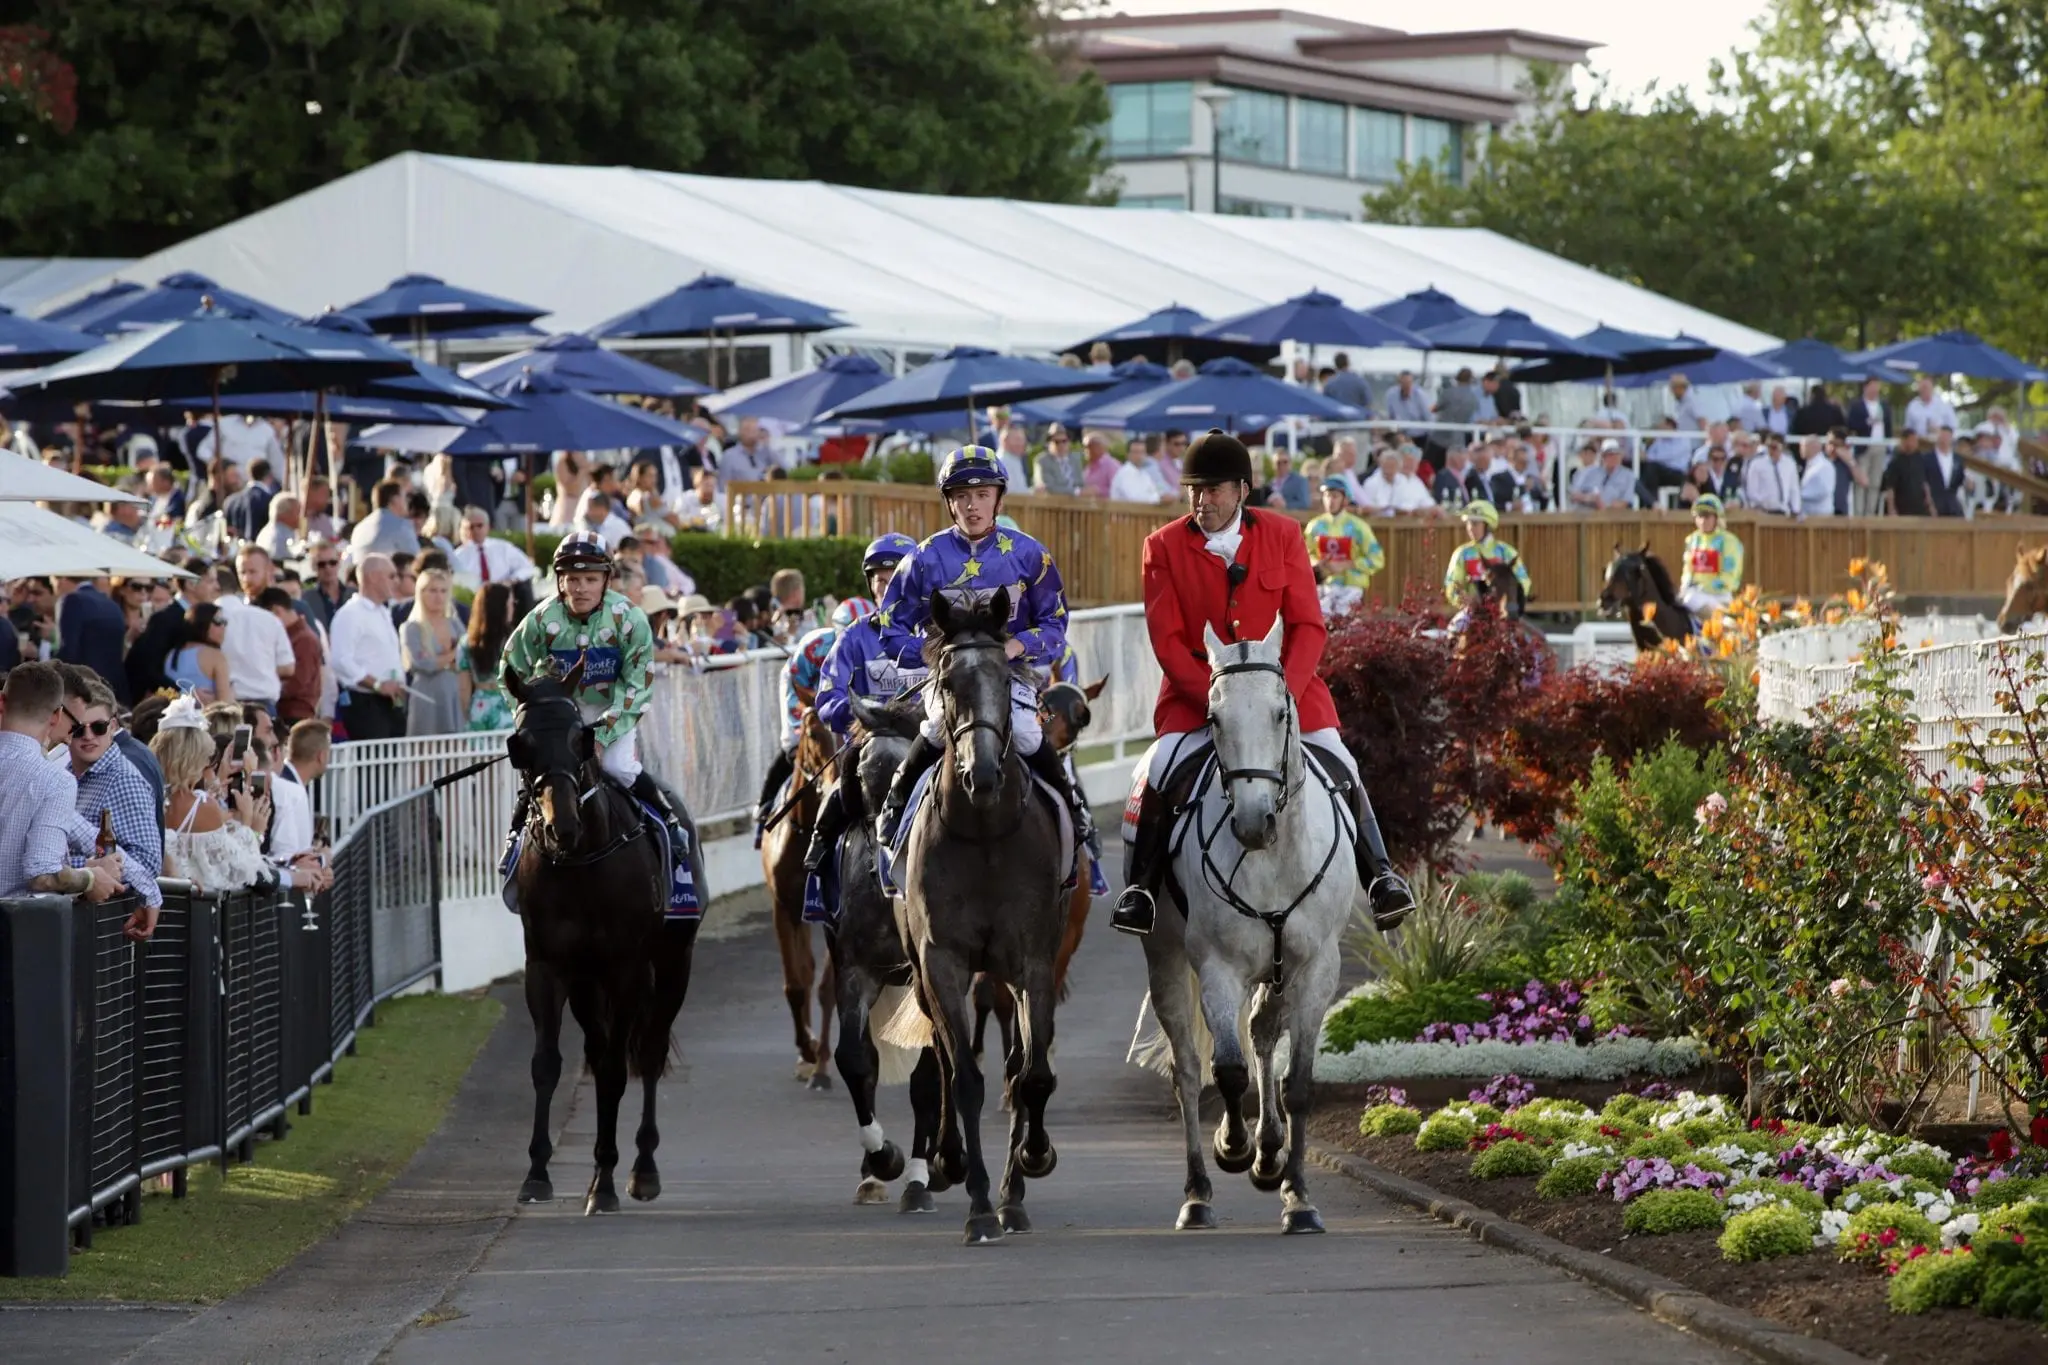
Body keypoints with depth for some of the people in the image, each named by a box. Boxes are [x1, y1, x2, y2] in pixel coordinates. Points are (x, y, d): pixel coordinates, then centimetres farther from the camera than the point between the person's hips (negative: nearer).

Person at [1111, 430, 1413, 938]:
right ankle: (1139, 887, -9)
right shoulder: (1164, 547, -2)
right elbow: (1167, 641, -5)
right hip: (1194, 695, -1)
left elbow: (1308, 627, -2)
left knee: (1339, 770, -11)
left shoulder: (1283, 536, 1)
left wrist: (1282, 694, -17)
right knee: (1156, 775, -22)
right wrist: (1215, 697, -18)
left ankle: (1379, 875, 4)